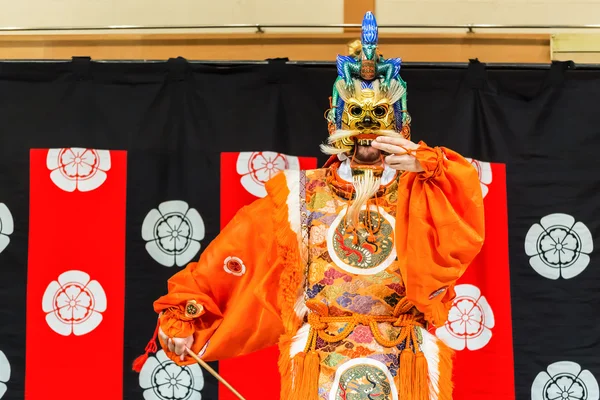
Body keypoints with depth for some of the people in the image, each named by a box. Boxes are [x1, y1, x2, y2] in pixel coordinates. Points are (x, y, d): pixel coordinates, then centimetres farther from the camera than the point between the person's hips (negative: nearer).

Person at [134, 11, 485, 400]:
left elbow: (464, 234, -17)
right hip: (319, 364, 0)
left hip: (405, 365, 0)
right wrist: (184, 310, -6)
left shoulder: (421, 189, 3)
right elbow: (242, 247, 0)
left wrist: (426, 163, -32)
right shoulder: (302, 194, 5)